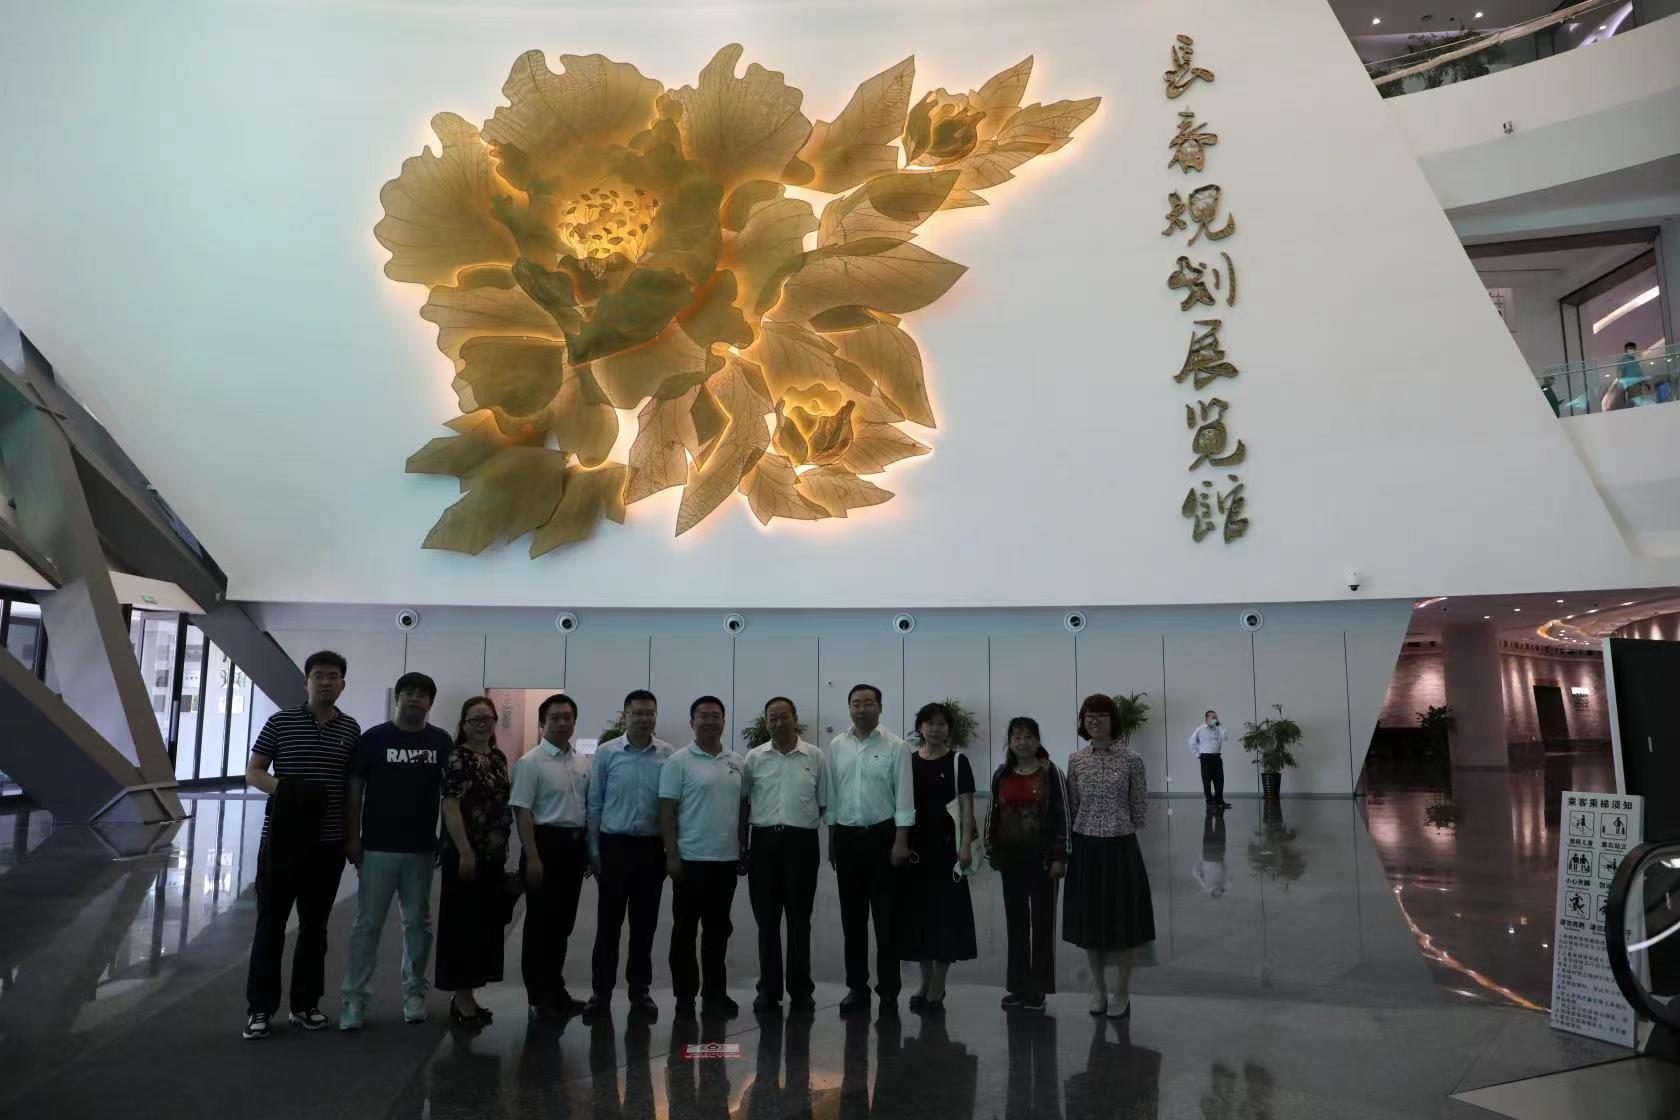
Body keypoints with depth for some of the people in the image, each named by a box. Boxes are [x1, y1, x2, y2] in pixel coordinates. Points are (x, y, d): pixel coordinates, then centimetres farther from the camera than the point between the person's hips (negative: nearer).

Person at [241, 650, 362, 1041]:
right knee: (271, 923, 4)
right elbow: (252, 773, 0)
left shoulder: (351, 730, 5)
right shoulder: (280, 722, -1)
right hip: (281, 840, -2)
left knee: (314, 925, 11)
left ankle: (305, 1005, 21)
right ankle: (259, 1009, 14)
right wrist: (282, 787, -20)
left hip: (329, 845, 2)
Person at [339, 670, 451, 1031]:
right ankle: (353, 997, 9)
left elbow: (450, 792, 8)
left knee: (418, 922, 11)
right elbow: (354, 791, -1)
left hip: (422, 849, 2)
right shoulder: (373, 738, -2)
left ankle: (414, 992, 22)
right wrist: (352, 838, -6)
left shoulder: (441, 741, 3)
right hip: (378, 848, -2)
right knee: (367, 924, 1)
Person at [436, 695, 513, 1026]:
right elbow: (450, 808, -16)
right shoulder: (457, 759, -10)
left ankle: (466, 995, 22)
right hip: (466, 855, -8)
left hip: (493, 856, 8)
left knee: (486, 924, 12)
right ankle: (462, 998, 8)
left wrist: (503, 850, 16)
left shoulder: (499, 758, 12)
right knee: (464, 925, 0)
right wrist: (465, 853, -20)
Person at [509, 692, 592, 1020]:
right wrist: (532, 857, -18)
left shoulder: (583, 762, 10)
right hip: (546, 842, -6)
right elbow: (523, 812, -13)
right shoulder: (531, 762, -9)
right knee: (540, 923, 1)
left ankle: (556, 991, 25)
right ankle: (539, 998, 11)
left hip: (574, 845, 6)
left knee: (563, 922, 14)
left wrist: (590, 850, 14)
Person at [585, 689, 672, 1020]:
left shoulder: (668, 754, 0)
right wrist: (593, 849, 0)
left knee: (645, 924, 10)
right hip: (614, 845, -1)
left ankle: (639, 990, 22)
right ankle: (601, 991, 16)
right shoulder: (606, 752, -2)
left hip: (651, 847, 1)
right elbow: (594, 803, 2)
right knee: (608, 922, 5)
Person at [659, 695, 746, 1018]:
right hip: (691, 859, -5)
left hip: (726, 859, 5)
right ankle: (685, 996, 15)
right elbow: (667, 810, -8)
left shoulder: (736, 762, 10)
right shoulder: (679, 761, -6)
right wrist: (672, 855, -13)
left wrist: (743, 850, 11)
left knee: (718, 930, 12)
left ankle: (715, 993, 22)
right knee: (685, 930, 5)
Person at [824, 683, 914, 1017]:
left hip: (883, 836, -3)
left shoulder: (895, 747, -4)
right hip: (847, 837, 3)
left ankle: (888, 990, 11)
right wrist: (831, 841, 8)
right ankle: (856, 987, 20)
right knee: (852, 917, 10)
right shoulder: (836, 747, 5)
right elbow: (831, 797, 8)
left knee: (886, 917, 2)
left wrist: (901, 841, -12)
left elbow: (904, 797, -7)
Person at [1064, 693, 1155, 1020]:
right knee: (1090, 920, 11)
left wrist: (1118, 828, 5)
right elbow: (1072, 807, 9)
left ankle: (1121, 992, 21)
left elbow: (1140, 811, -1)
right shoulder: (1076, 760, 1)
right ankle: (1099, 989, 27)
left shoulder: (1130, 759, -7)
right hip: (1085, 848, 3)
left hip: (1120, 848, -3)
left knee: (1121, 920, 6)